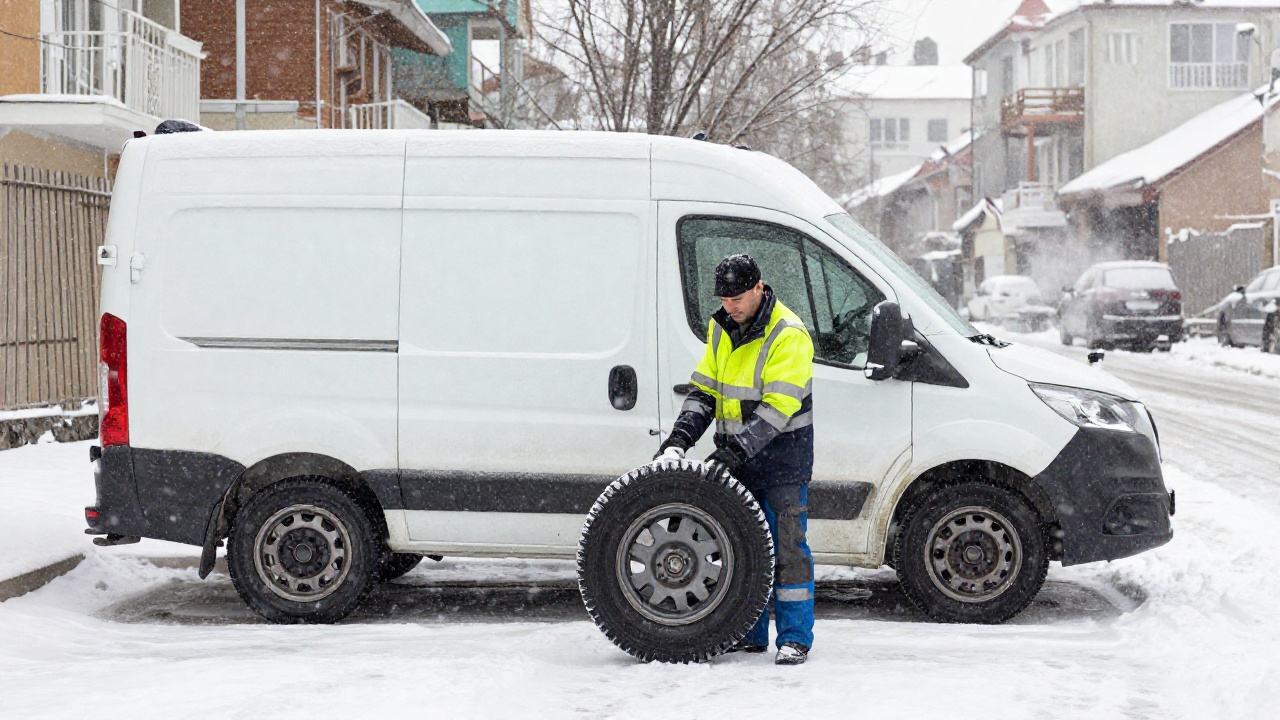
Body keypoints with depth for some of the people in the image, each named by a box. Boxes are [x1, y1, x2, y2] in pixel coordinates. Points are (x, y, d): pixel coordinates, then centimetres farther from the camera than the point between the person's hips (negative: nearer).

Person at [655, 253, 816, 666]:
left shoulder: (788, 335, -16)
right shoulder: (722, 331, 9)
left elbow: (778, 406, -23)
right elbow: (704, 389, 12)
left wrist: (736, 449, -28)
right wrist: (683, 433, -4)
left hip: (782, 463, -7)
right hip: (736, 462, 7)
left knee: (787, 549, -6)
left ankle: (795, 638, 0)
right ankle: (749, 635, 18)